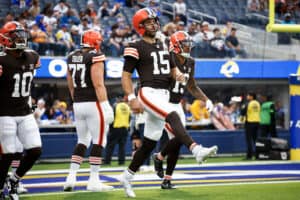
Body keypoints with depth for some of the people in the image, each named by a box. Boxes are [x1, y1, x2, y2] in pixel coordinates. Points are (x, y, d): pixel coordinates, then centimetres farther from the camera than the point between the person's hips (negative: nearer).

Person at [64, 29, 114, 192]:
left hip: (78, 104, 7)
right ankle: (93, 181, 0)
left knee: (82, 141, 16)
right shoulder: (96, 57, -12)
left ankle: (71, 178, 9)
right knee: (99, 141, 1)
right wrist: (105, 105, -17)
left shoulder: (72, 57, 9)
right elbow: (98, 84, -18)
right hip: (94, 103, -7)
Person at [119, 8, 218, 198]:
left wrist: (179, 75, -2)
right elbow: (126, 75, -4)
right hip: (148, 93, -7)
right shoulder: (136, 48, -3)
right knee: (173, 117, -31)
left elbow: (173, 69, 23)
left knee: (150, 143, 9)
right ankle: (196, 150, -46)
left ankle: (127, 177, 20)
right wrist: (132, 98, -15)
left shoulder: (163, 46, 18)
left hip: (164, 96, 7)